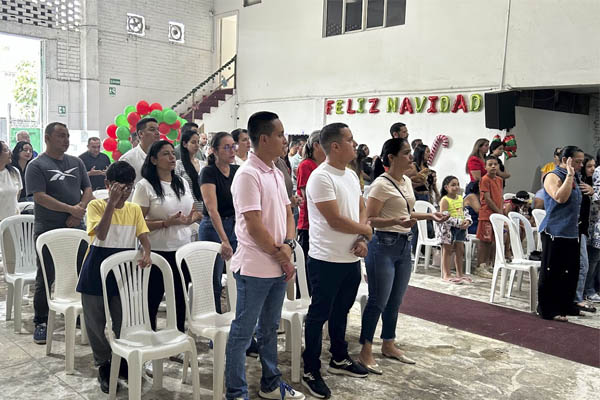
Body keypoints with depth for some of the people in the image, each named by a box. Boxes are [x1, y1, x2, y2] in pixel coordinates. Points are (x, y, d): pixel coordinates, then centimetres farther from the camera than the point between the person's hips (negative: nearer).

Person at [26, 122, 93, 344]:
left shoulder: (76, 163, 10)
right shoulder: (36, 166, -5)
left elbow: (88, 190, 8)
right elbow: (40, 197, -15)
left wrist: (79, 211, -10)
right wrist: (71, 209, -20)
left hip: (76, 228, 5)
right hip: (48, 231, -4)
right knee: (45, 279, 4)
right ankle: (40, 323, 17)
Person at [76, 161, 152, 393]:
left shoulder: (134, 209, 2)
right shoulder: (96, 205, -10)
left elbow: (143, 236, -1)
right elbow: (101, 234, -25)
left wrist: (147, 253, -22)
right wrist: (112, 202, -29)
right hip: (96, 272, -2)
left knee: (124, 320, 9)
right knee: (95, 321, 8)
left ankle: (123, 360, 30)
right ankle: (103, 365, 25)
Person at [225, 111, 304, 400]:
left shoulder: (276, 173, 10)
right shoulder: (248, 175, -16)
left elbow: (288, 213, 13)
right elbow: (254, 225, -20)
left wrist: (288, 245, -5)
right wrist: (280, 255, -10)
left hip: (278, 267, 9)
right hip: (255, 268, -8)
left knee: (270, 328, 20)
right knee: (243, 332, 4)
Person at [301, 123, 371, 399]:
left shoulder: (352, 175, 10)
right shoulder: (321, 177, -18)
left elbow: (361, 209, 14)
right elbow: (335, 220, -22)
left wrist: (363, 239, -5)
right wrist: (366, 230, -6)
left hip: (351, 259, 8)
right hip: (326, 260, -8)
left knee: (341, 311, 20)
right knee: (319, 315, 4)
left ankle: (339, 360, 37)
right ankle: (311, 371, 17)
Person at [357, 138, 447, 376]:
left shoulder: (407, 181, 11)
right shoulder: (381, 184, -14)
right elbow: (369, 219, -17)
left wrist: (429, 216, 10)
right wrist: (396, 221, -30)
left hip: (404, 245, 8)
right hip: (383, 245, -8)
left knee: (395, 300, 15)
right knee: (378, 301, -4)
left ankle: (388, 345, 30)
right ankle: (365, 353, 6)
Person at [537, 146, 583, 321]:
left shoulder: (574, 179, 18)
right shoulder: (553, 176, -8)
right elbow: (560, 198, -25)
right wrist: (569, 175, -19)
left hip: (571, 232, 9)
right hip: (555, 232, -9)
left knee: (571, 271, 11)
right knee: (551, 272, -2)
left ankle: (565, 306, 23)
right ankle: (548, 310, 5)